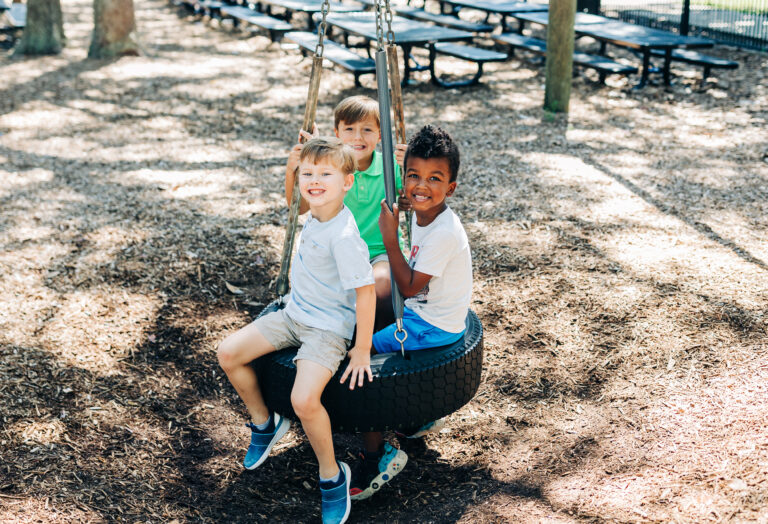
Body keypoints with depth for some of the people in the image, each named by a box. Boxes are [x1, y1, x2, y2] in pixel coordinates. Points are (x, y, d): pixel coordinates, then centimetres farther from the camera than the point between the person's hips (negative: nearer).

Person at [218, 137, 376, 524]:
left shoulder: (343, 236, -27)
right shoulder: (315, 216, -1)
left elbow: (366, 290, -25)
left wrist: (361, 351, -22)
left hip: (327, 329, -9)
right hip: (294, 316, 9)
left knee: (303, 400, -28)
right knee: (228, 353, 1)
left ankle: (332, 476, -2)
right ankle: (263, 423, 25)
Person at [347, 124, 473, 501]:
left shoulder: (444, 232, -27)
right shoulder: (421, 214, 1)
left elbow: (410, 287, -22)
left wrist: (390, 238, -22)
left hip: (436, 328, -9)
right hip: (422, 312, 9)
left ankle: (374, 458, 1)